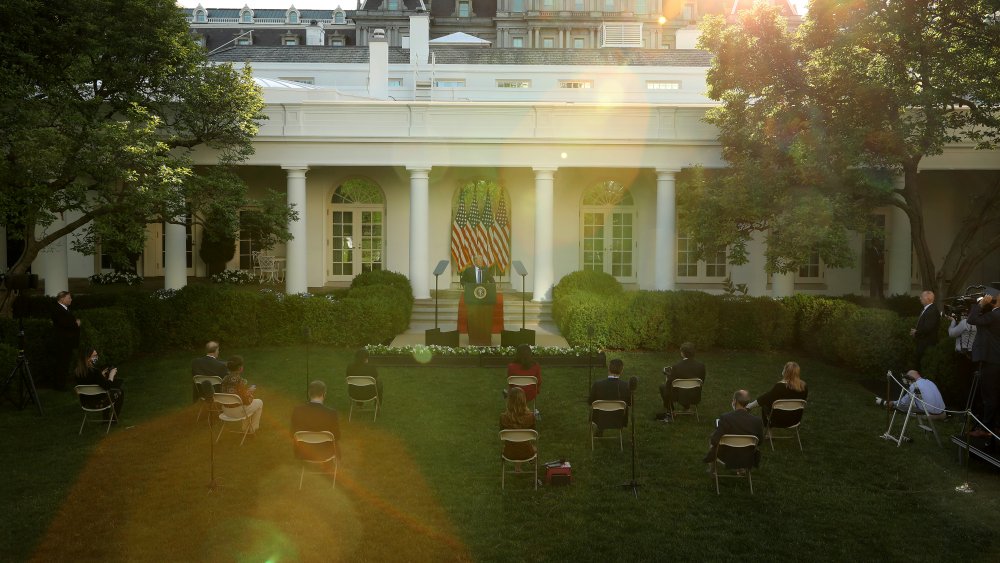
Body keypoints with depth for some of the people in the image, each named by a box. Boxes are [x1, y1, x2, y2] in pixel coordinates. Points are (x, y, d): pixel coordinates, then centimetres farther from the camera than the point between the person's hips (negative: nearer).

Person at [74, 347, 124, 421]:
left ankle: (106, 417, 44)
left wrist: (101, 375, 12)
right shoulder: (94, 371, -29)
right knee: (120, 391, 19)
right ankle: (114, 418, 31)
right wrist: (111, 375, -10)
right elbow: (107, 386, -26)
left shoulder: (77, 372, -7)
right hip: (99, 403, -7)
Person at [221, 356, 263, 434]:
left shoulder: (225, 379, -3)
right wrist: (251, 391, -1)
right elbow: (247, 400, -19)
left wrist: (247, 389, 14)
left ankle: (245, 428, 45)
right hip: (238, 411, -7)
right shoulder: (240, 380, -24)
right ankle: (253, 428, 32)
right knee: (259, 403, 21)